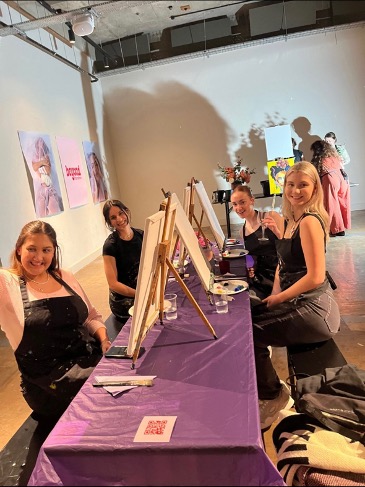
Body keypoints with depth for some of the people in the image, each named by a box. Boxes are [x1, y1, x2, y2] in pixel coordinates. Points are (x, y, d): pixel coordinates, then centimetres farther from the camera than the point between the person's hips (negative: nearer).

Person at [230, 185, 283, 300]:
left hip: (280, 275, -4)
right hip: (259, 278, 5)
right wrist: (248, 270, 0)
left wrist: (276, 231, -23)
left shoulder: (271, 217, -4)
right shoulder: (243, 230, 12)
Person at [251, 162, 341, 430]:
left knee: (251, 333, -15)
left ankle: (274, 396, 11)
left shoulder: (310, 222, -19)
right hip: (296, 302, 9)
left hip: (315, 308, -9)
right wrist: (274, 295, 5)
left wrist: (279, 299, -13)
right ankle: (268, 387, 20)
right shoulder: (291, 219, 9)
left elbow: (316, 276, -23)